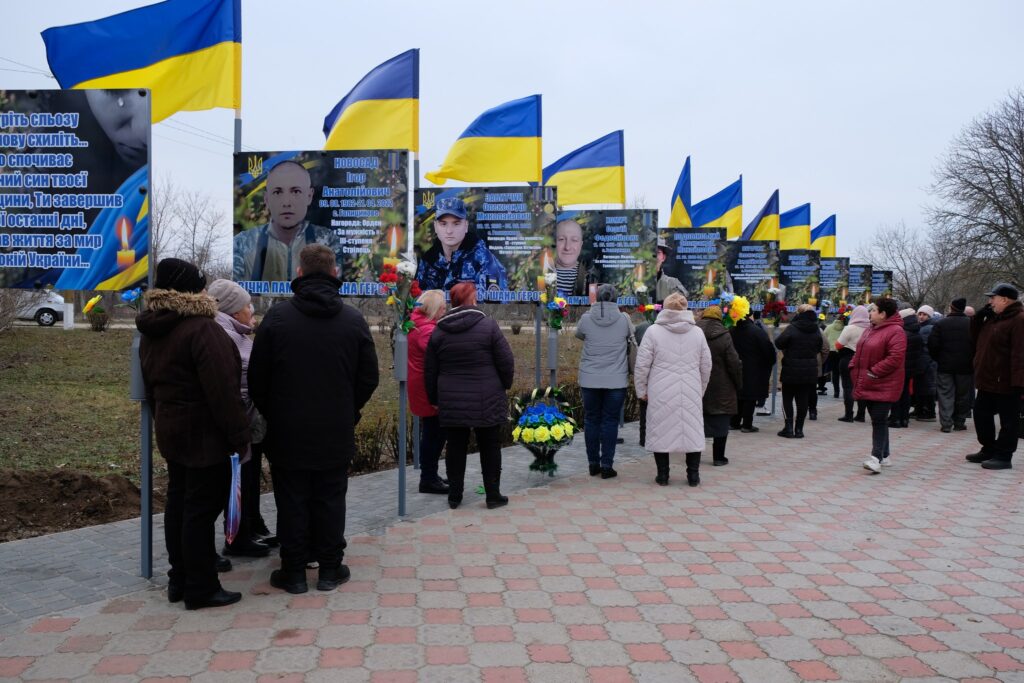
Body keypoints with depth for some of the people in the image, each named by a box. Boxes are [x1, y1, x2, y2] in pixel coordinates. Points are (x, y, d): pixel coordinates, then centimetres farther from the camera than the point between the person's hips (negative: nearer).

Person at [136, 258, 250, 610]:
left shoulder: (151, 333, 10)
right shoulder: (202, 329, -19)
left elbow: (151, 387, 17)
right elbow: (222, 390, -22)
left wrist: (163, 422, 22)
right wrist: (239, 435, -18)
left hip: (171, 431, 9)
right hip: (204, 435, -9)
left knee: (178, 502, 16)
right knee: (202, 508, -2)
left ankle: (178, 579, 25)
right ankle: (201, 588, 5)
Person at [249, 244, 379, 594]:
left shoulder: (277, 316, -8)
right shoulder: (353, 319, -3)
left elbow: (257, 376, -4)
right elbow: (369, 377, 2)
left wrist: (270, 414, 11)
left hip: (288, 432, -1)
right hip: (336, 433, 1)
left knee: (292, 502, 8)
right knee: (331, 500, 11)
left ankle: (294, 571, 16)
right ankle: (330, 569, 18)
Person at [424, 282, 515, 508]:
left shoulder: (439, 331, 3)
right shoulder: (488, 325, -9)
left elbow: (430, 371, 8)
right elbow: (507, 361, -8)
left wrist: (434, 398, 19)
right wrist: (505, 385, 9)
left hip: (451, 403, 3)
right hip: (486, 403, -3)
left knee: (456, 448, 11)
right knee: (490, 447, 9)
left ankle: (454, 495, 17)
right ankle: (493, 495, 15)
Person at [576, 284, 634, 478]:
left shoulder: (586, 319, -4)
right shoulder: (623, 319, -6)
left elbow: (579, 334, 15)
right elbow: (631, 334, 12)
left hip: (590, 379, 1)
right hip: (616, 380, -1)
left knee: (591, 420, 11)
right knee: (610, 421, 5)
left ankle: (593, 463, 15)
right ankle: (607, 465, 4)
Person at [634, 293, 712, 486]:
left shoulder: (653, 331, -4)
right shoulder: (697, 332, 6)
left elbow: (642, 365, -5)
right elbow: (706, 366, 11)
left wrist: (641, 390, 6)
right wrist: (700, 390, 23)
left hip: (661, 393, -2)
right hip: (691, 392, 2)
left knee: (661, 430, 7)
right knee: (692, 430, 11)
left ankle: (663, 475, 12)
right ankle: (693, 475, 15)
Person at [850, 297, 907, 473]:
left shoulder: (895, 331, -14)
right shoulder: (870, 330, 15)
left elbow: (895, 358, -23)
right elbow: (859, 353, 22)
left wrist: (874, 372, -21)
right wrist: (854, 368, 5)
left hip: (884, 386, -9)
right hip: (869, 384, 9)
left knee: (879, 419, -10)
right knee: (878, 419, 14)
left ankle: (876, 457, -10)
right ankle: (884, 455, 24)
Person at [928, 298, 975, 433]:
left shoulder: (940, 324, -7)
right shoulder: (972, 324, -4)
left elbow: (932, 345, -8)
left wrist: (937, 359, 7)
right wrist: (972, 360, 11)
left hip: (945, 366, -1)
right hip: (965, 366, 1)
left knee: (946, 395, 2)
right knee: (963, 395, 11)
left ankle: (946, 424, -5)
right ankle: (959, 423, 16)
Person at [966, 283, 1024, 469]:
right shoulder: (993, 318, 13)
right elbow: (975, 337, 19)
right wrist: (980, 316, 4)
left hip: (1005, 384, -10)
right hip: (987, 381, 10)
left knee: (1008, 421, 2)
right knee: (981, 414, 17)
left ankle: (1003, 456, 8)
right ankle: (989, 450, 29)